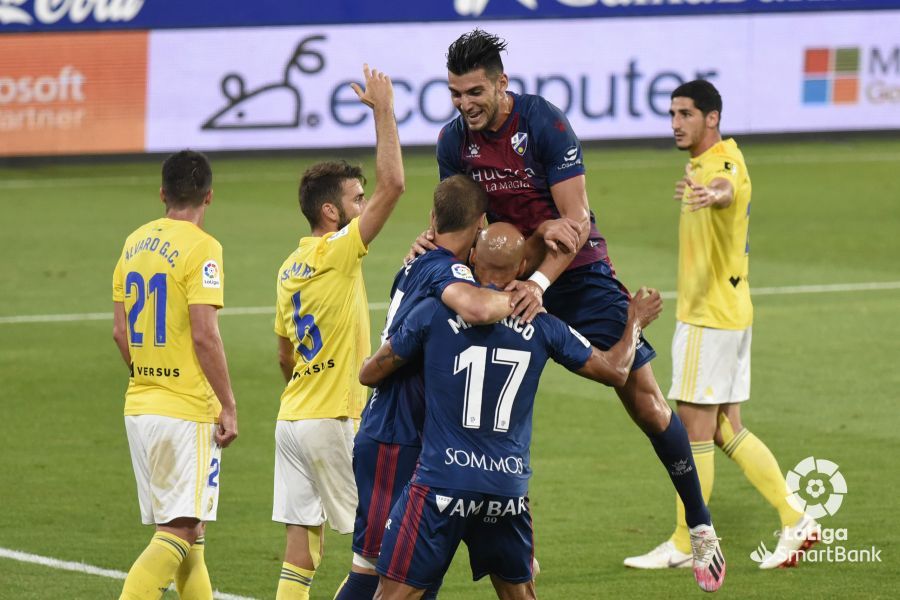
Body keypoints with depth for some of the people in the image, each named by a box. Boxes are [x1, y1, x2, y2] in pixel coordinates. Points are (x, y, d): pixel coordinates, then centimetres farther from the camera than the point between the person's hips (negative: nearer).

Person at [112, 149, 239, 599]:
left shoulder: (135, 243, 9)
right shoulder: (201, 248, -12)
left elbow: (120, 331, 12)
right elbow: (204, 335, -18)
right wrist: (228, 406, -11)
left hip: (140, 406, 8)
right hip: (187, 411, -8)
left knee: (188, 529, 15)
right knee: (179, 532, -7)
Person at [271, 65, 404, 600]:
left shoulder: (290, 269, 13)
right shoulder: (338, 253, -13)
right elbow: (393, 184, -20)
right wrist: (384, 111, -14)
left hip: (293, 416, 8)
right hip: (333, 421, -8)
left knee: (305, 531, 5)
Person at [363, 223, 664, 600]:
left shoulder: (435, 312, -4)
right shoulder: (542, 327, 4)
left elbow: (370, 375, 6)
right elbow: (615, 370, 17)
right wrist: (635, 322, 36)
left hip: (442, 480, -3)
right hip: (509, 487, 3)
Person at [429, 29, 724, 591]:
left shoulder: (545, 122, -21)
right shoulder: (454, 140, -6)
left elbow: (576, 220, -22)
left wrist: (542, 279, -37)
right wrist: (437, 241, -17)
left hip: (577, 271, -4)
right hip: (509, 277, 4)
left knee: (643, 397, -6)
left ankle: (700, 524, 7)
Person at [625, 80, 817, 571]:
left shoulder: (724, 163, -20)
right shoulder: (702, 164, 12)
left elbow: (728, 189, -46)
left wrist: (711, 194, -67)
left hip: (710, 318, -10)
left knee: (695, 429, -4)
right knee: (726, 430, 11)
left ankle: (684, 544, 2)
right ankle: (794, 523, 12)